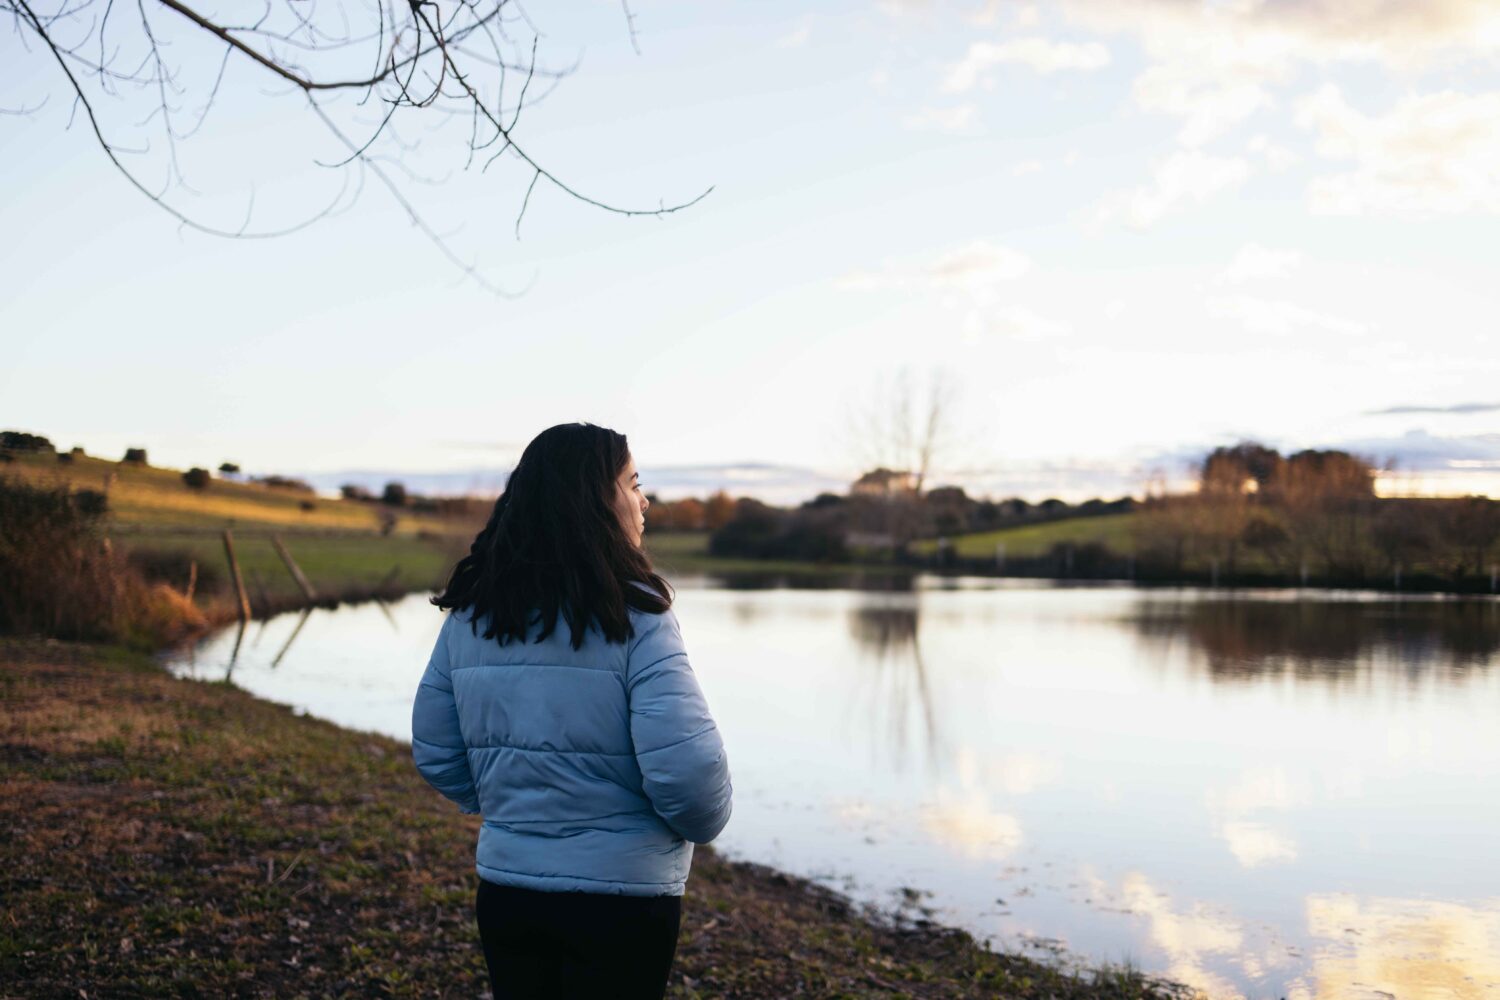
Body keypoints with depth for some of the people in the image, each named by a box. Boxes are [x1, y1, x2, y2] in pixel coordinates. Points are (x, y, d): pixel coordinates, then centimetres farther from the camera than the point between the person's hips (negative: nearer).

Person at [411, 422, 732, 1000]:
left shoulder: (470, 614, 0)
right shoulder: (631, 613, -16)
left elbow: (435, 753, 6)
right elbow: (685, 766, -23)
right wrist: (703, 822, -2)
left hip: (505, 887, 5)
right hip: (620, 895, -5)